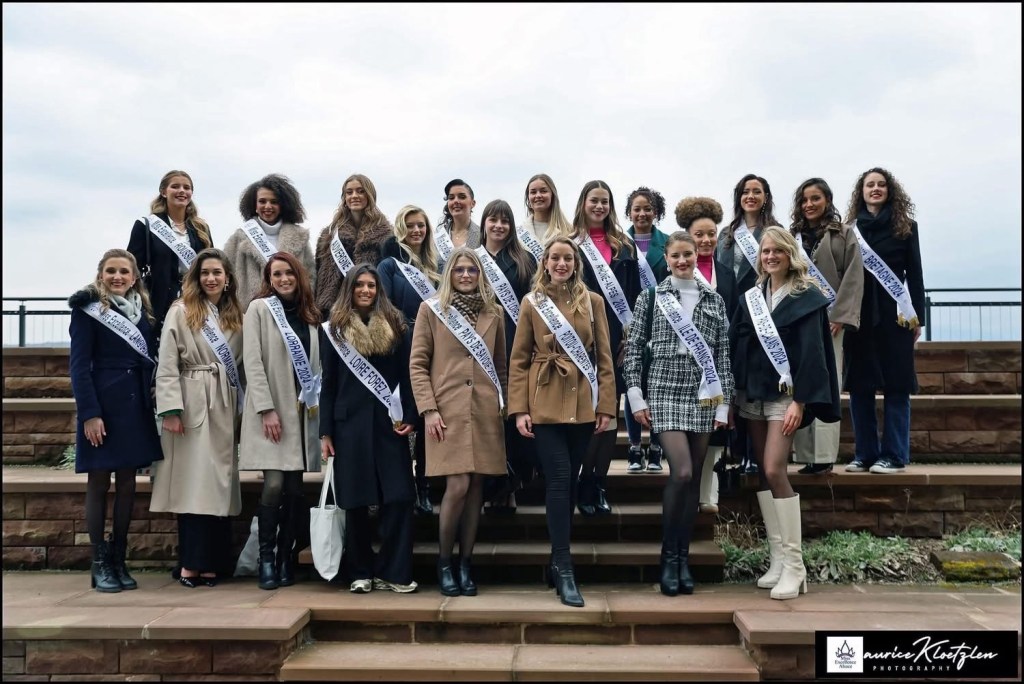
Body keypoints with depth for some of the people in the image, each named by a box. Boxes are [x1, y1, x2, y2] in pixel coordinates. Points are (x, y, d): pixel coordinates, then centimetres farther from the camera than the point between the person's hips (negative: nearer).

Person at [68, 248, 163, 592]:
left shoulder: (142, 311, 12)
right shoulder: (88, 309, -3)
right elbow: (79, 366, -8)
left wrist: (157, 405, 5)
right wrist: (89, 413, -16)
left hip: (135, 406, 5)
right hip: (102, 405, -5)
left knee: (127, 482, 8)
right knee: (99, 482, 2)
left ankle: (119, 559, 17)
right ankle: (99, 564, 10)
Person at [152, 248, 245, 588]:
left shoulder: (235, 316, 15)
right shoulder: (181, 311, 0)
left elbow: (240, 365, 13)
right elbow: (167, 365, -6)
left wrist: (242, 409, 6)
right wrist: (171, 409, -15)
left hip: (224, 407, 5)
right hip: (192, 404, -5)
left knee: (219, 484, 5)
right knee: (193, 484, -6)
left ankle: (211, 561, 10)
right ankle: (192, 562, -1)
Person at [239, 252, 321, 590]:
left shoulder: (309, 314, 14)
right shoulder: (259, 309, 0)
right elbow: (252, 362, -7)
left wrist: (315, 405, 5)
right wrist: (266, 409, -15)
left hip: (303, 411, 4)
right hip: (271, 410, -4)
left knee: (295, 489, 4)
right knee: (274, 484, -12)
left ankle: (286, 559, 11)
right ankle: (266, 559, 0)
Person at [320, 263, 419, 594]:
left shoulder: (395, 325, 8)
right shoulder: (336, 328, 7)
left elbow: (406, 375, 7)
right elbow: (328, 384, 6)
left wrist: (409, 417, -5)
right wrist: (325, 432, 0)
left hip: (389, 422, 0)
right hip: (350, 422, 0)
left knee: (398, 497, -5)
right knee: (356, 499, 4)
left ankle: (394, 572, 3)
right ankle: (360, 572, 14)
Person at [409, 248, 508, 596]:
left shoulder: (493, 313, 13)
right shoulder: (430, 309, 4)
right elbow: (417, 365, 0)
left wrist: (505, 407, 10)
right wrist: (428, 409, -8)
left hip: (485, 411, 3)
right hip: (448, 410, -3)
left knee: (476, 487, 4)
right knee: (458, 486, -10)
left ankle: (465, 564, 15)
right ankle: (443, 562, 9)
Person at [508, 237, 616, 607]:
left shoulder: (592, 302, 7)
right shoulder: (531, 303, 4)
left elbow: (604, 357, 7)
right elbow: (518, 360, 3)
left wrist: (606, 405, 0)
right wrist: (519, 409, -5)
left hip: (582, 404, 2)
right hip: (545, 404, -2)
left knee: (569, 482, 8)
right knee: (559, 480, -9)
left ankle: (557, 561, 22)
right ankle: (564, 569, -5)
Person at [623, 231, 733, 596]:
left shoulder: (714, 300, 10)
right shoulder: (651, 297, 4)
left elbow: (724, 355, 8)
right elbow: (634, 348, 2)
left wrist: (723, 403, 3)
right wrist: (636, 397, -4)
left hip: (703, 396, 3)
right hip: (665, 394, -3)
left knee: (693, 477, 5)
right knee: (681, 472, -16)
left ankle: (683, 556, 16)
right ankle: (669, 556, 1)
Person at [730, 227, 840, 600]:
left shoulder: (806, 299, -4)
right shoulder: (751, 298, 11)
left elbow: (811, 352, -10)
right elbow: (735, 347, 11)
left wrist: (800, 401, -17)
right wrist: (733, 395, 5)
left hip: (784, 394, -6)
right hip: (752, 394, 6)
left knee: (774, 471, -15)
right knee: (763, 473, 6)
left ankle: (793, 566, -7)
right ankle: (778, 559, 14)